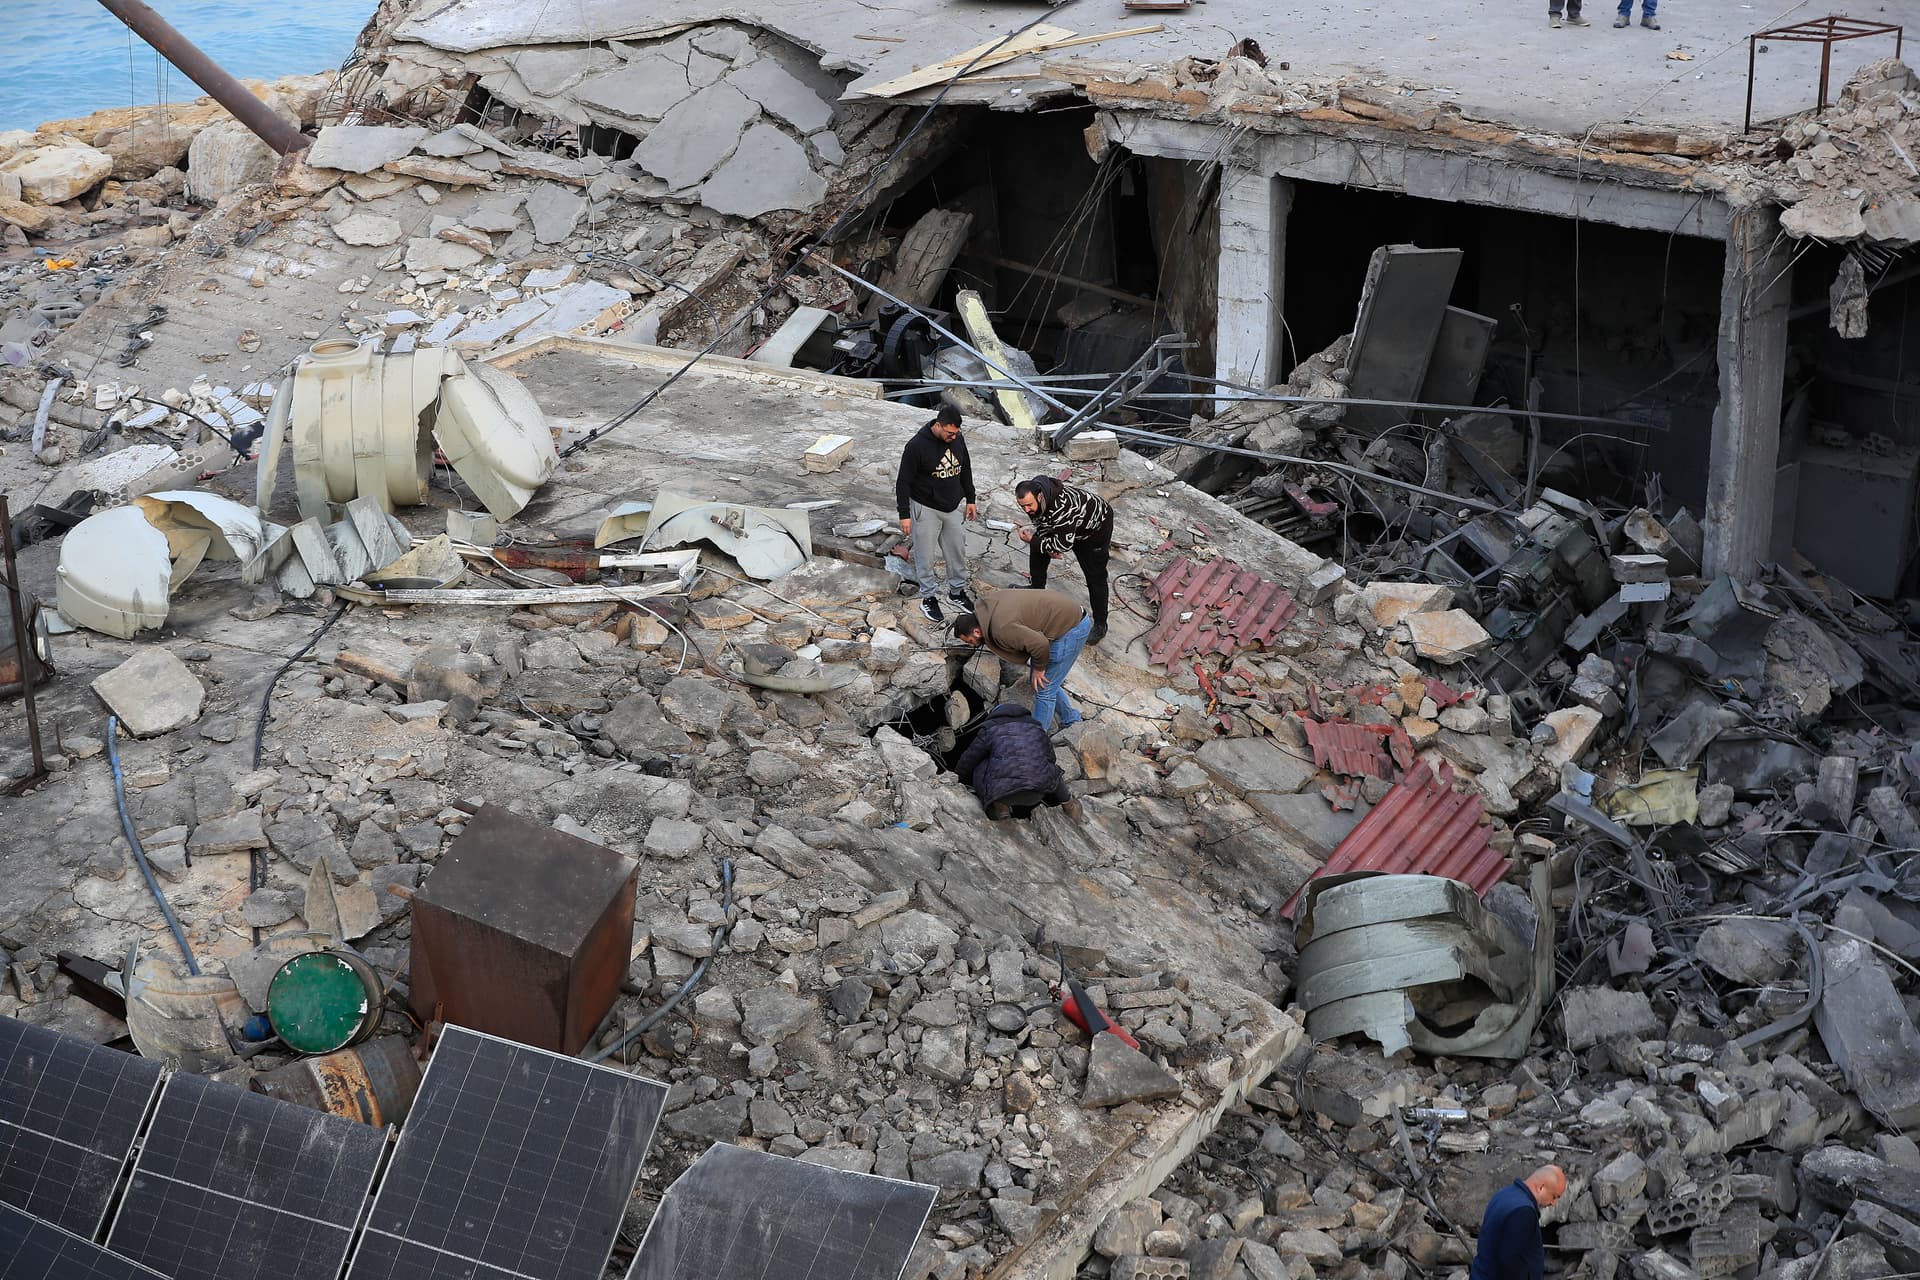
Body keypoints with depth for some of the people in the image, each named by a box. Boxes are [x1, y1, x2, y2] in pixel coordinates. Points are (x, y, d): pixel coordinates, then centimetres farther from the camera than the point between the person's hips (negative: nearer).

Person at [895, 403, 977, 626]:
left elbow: (965, 469, 11)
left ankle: (957, 592, 33)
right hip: (926, 509, -6)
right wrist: (904, 515, -16)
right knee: (925, 556, 4)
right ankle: (929, 598, 19)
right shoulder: (917, 446, -24)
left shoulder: (957, 439, -6)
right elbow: (903, 482, -17)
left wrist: (970, 500, 14)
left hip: (953, 507, 6)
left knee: (958, 551, 15)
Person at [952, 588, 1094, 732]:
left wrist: (1038, 668, -11)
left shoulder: (1002, 630, -28)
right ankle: (1072, 722, 35)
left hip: (1071, 628, -10)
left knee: (1043, 688, -4)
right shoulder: (987, 603, 1)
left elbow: (1040, 644, -31)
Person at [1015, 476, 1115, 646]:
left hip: (1096, 527, -8)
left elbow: (1063, 545, -37)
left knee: (1095, 576, -6)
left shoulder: (1062, 507, -46)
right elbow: (1041, 522, 1)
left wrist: (1033, 540, -28)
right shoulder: (1032, 498, -20)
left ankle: (1100, 626, 7)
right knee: (1036, 552, 13)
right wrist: (1047, 546, -14)